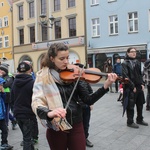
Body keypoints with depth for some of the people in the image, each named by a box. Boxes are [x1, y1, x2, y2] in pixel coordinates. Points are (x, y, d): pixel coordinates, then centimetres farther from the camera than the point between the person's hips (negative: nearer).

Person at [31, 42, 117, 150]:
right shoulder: (43, 77, -7)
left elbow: (88, 100, -4)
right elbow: (37, 103, -20)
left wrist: (105, 86, -18)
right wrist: (49, 113, -41)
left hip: (76, 126, 2)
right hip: (56, 128, -1)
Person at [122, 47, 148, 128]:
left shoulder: (137, 62, 13)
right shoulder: (125, 63, -9)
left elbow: (140, 74, 18)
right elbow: (125, 76, -15)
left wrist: (142, 84, 4)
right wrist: (132, 86, -17)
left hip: (139, 87, 7)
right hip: (130, 88, -7)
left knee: (140, 104, 16)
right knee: (130, 106, 2)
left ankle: (140, 119, 32)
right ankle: (130, 122, 15)